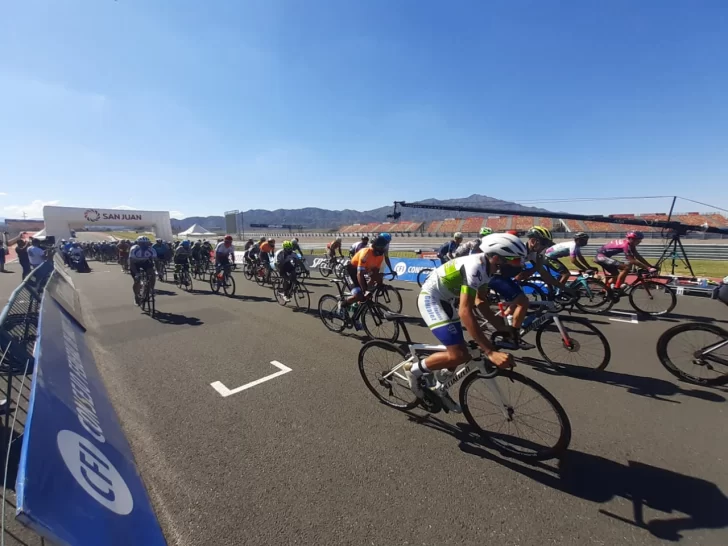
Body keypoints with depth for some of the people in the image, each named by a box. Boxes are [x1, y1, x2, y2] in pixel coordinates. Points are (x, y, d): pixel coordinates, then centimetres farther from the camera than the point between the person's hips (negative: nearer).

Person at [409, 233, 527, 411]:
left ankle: (440, 388, 35)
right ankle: (415, 370, 4)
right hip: (430, 299, -10)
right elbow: (465, 312, -35)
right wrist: (491, 352, -37)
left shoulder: (487, 267, 2)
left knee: (458, 352, 13)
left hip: (444, 301, 10)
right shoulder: (475, 267, -28)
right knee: (459, 355, -17)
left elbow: (480, 301, 14)